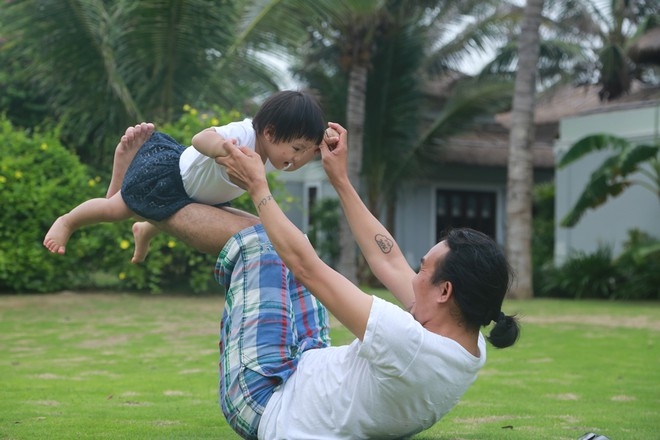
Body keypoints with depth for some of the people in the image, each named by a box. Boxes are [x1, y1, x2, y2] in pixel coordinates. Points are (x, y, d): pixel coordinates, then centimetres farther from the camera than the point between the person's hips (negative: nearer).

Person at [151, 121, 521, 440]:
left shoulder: (409, 345, -38)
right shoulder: (472, 353, -12)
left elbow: (306, 267, -28)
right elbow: (388, 261, 0)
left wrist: (258, 187, -15)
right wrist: (340, 180, 5)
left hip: (264, 405, -7)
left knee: (255, 236, -3)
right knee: (276, 239, 16)